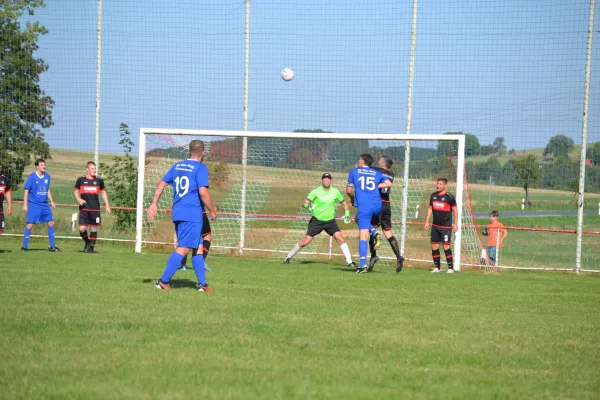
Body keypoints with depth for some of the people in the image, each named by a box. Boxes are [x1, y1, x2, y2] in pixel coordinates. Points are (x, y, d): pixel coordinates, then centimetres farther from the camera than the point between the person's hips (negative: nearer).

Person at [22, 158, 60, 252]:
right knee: (30, 224, -8)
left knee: (51, 223, 5)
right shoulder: (32, 177, -8)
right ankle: (24, 246, -1)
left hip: (45, 204, 6)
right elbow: (26, 191, -6)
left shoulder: (47, 176, 7)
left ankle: (52, 246, 13)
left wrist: (52, 201, 16)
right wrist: (25, 205, -9)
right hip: (34, 204, -6)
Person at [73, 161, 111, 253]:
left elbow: (103, 192, 16)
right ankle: (87, 242, 19)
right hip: (84, 208, -1)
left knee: (94, 228, 0)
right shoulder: (81, 180, 2)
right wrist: (79, 199, -8)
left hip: (95, 209, 1)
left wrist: (107, 205, 11)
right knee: (82, 228, -9)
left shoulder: (99, 180, 5)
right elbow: (75, 191, 12)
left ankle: (91, 247, 11)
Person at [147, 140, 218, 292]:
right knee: (183, 248, -7)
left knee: (197, 248, 14)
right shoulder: (200, 168, -8)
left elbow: (161, 183, 14)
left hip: (177, 213, 8)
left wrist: (154, 204, 17)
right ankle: (163, 281, -12)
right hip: (192, 214, -8)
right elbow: (203, 192, -17)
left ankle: (202, 283, 14)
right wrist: (212, 211, -6)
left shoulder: (177, 166, 14)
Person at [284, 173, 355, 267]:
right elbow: (304, 203, -18)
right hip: (316, 221, -2)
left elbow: (344, 203, 13)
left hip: (330, 221, 2)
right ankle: (289, 256, 13)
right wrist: (308, 205, -40)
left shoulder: (335, 192, -2)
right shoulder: (316, 192, -10)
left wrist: (347, 213, 0)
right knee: (306, 241, -6)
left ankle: (349, 261, -8)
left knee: (340, 238, -15)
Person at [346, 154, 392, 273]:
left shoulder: (354, 171, 10)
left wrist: (353, 199, 29)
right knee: (358, 218, 32)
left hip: (364, 206, -4)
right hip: (377, 206, 4)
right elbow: (389, 184, 12)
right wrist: (375, 186, 20)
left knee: (363, 236, -6)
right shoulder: (376, 173, 18)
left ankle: (363, 265, -15)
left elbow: (349, 190, 10)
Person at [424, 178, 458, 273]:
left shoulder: (449, 197, -8)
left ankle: (450, 267, -3)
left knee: (446, 246, -11)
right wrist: (427, 221, 13)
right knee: (434, 247, 4)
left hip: (446, 226, -6)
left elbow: (455, 210, -3)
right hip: (435, 226, 6)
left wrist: (455, 224, -6)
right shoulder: (433, 195, 9)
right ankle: (437, 267, 14)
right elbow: (430, 208, 18)